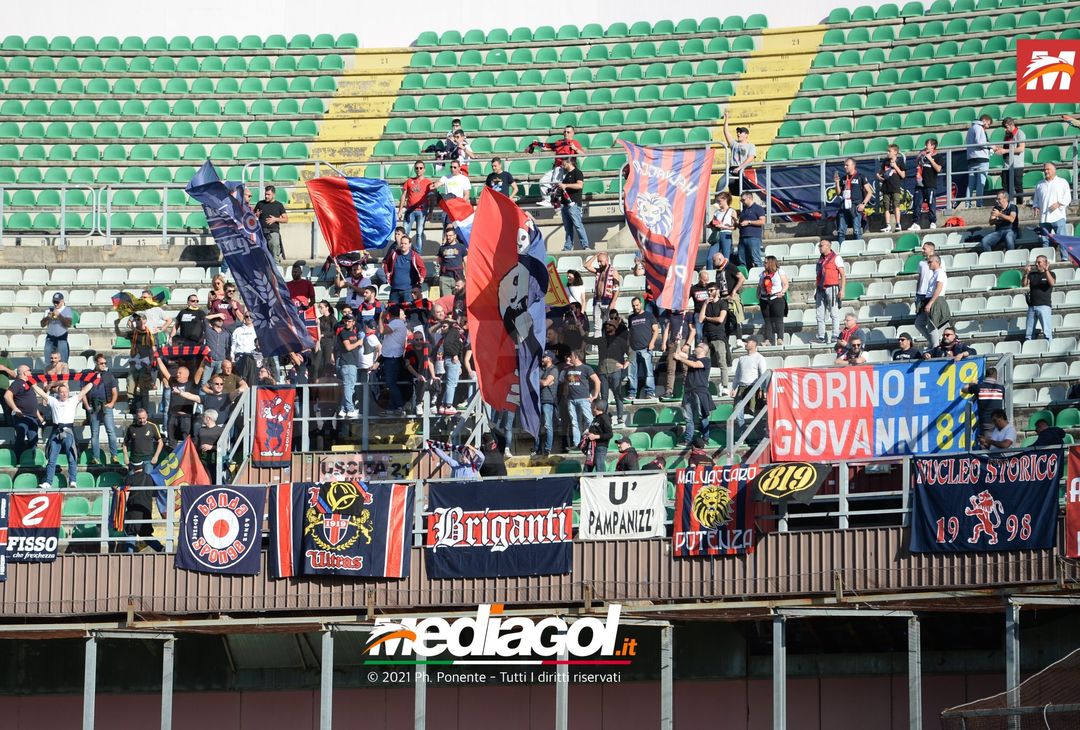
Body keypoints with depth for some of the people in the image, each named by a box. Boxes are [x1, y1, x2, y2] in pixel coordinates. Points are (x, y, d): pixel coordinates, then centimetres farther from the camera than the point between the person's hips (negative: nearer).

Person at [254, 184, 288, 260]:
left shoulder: (278, 205, 9)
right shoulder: (260, 204, 12)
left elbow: (286, 219, 8)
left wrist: (275, 219, -7)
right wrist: (256, 215, -5)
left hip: (273, 232, -2)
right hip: (261, 232, 2)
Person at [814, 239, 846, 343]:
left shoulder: (836, 258, 0)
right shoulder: (820, 259, 18)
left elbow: (843, 275, -4)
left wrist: (842, 290, -13)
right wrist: (815, 290, 15)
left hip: (832, 288, -6)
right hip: (821, 290, 6)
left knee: (834, 313, -4)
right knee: (820, 314, 4)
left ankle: (835, 335, -2)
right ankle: (821, 337, 8)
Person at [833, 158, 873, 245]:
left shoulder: (860, 177, 2)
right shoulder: (843, 178, 18)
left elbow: (869, 192, 1)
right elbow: (838, 194, 20)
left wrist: (863, 204, -9)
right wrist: (837, 183, 5)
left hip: (855, 206, -5)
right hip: (844, 207, 5)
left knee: (857, 231, -8)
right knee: (841, 231, 2)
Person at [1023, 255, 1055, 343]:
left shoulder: (1050, 274, 6)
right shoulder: (1032, 275, 16)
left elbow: (1052, 283, -14)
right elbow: (1023, 284, 4)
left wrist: (1046, 270, -21)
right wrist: (1026, 274, -10)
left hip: (1044, 306, -4)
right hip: (1031, 306, 4)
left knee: (1047, 331, -11)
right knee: (1028, 334, 4)